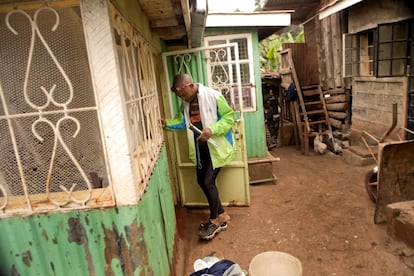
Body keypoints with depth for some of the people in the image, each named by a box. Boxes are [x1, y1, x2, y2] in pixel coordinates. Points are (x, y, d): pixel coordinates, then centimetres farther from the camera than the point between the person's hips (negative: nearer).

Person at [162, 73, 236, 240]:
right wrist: (167, 123, -6)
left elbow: (229, 117, -17)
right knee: (201, 181, 11)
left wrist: (212, 129, -30)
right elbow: (183, 120, 11)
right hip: (200, 148, 8)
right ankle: (222, 215, 28)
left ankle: (214, 220, 14)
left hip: (217, 147, -8)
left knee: (208, 182, -9)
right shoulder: (187, 102, 4)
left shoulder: (213, 96, -18)